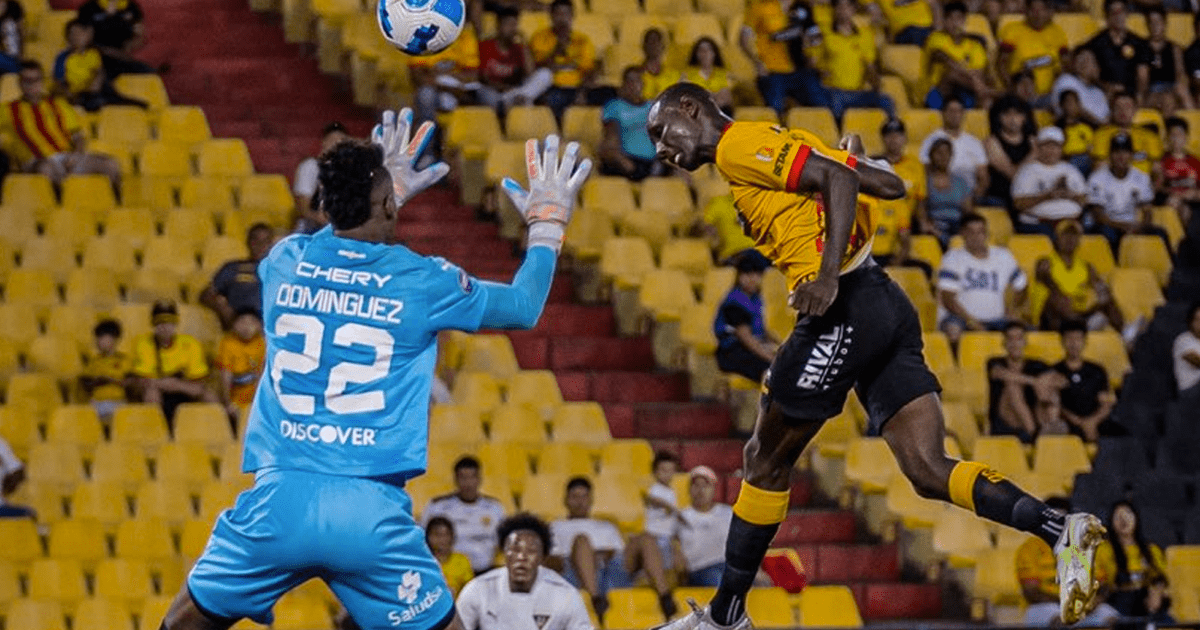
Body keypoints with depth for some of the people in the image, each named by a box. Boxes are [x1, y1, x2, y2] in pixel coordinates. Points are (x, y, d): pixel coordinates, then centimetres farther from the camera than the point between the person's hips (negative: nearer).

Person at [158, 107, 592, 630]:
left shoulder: (284, 261, 7)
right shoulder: (420, 281, 0)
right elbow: (523, 308, 18)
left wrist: (389, 190, 46)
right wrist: (547, 223, 34)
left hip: (280, 497, 2)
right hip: (371, 511, -2)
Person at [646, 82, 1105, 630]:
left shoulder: (740, 145, -2)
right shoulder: (778, 144, 24)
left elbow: (838, 178, -17)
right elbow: (890, 185, 18)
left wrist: (828, 275, -25)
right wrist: (856, 157, 38)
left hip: (845, 309, -9)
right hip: (887, 305, 9)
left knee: (766, 461, 6)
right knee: (930, 474, -2)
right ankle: (1060, 531, -19)